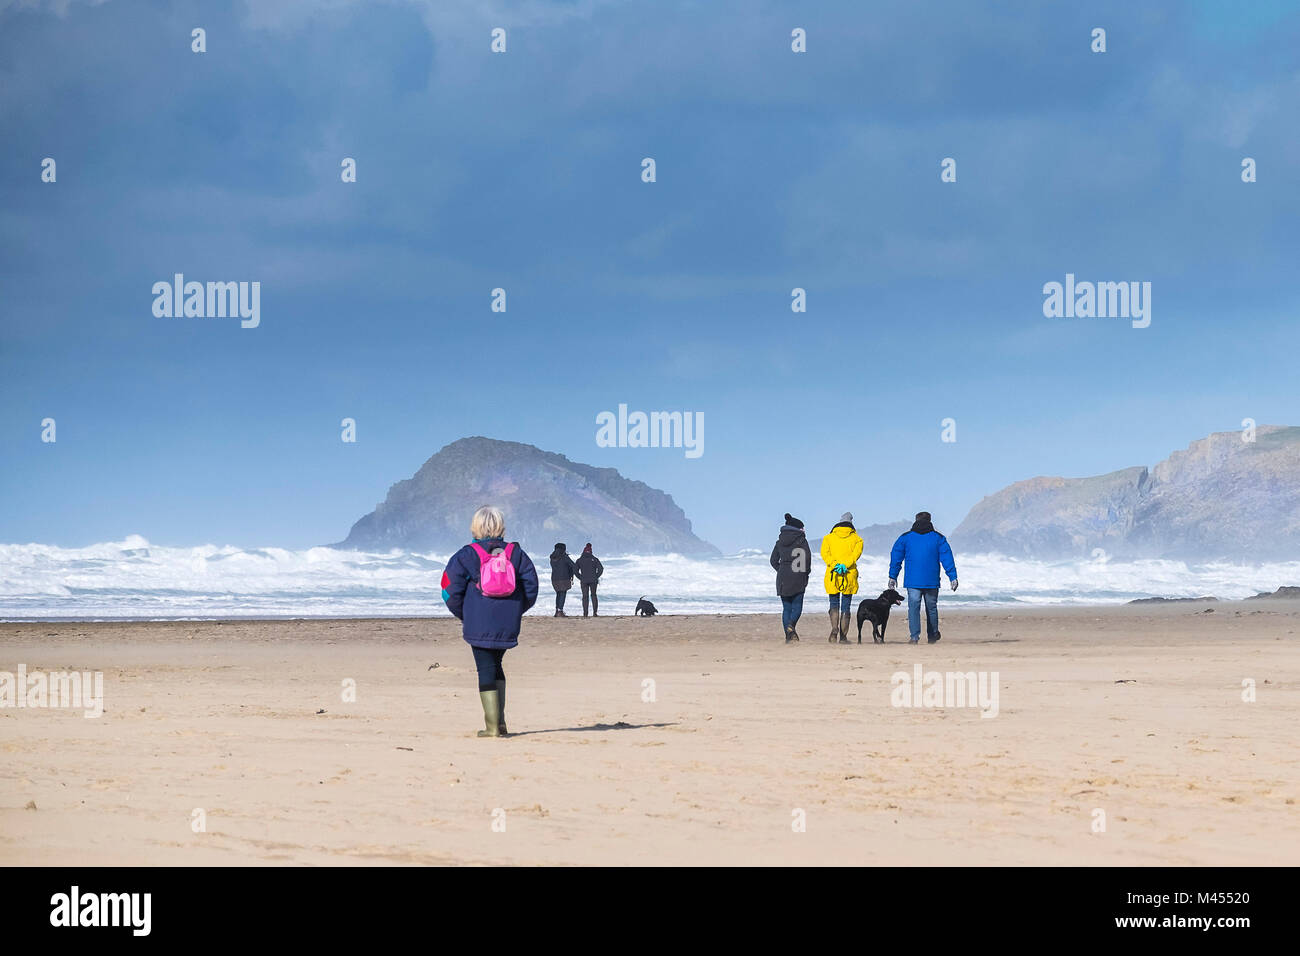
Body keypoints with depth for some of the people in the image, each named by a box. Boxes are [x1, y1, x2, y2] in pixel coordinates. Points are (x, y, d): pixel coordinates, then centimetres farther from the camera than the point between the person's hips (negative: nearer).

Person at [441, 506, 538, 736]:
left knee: (486, 670, 0)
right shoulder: (515, 553, 5)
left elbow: (450, 588, -4)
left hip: (479, 624, -4)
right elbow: (531, 589, 4)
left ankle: (492, 726, -3)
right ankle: (500, 720, 16)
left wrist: (463, 614, 9)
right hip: (508, 626, 4)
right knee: (495, 666, 21)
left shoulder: (467, 555, -3)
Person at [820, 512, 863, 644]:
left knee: (834, 605, 8)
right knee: (846, 607, 6)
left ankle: (834, 629, -16)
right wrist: (845, 565, -16)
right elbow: (856, 554, -9)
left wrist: (835, 565, -13)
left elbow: (825, 553, -5)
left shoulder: (828, 538, 9)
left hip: (832, 575, 0)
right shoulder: (856, 539, 6)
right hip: (850, 576, 0)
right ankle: (843, 636, 5)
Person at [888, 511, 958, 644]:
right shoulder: (938, 538, 6)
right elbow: (947, 558, 3)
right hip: (932, 582, 1)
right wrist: (953, 577, 3)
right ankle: (932, 636, 23)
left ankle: (915, 636, -20)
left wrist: (893, 577, 12)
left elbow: (896, 557, 8)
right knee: (932, 608, 14)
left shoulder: (905, 537, 7)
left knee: (913, 607, -5)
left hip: (912, 581, -1)